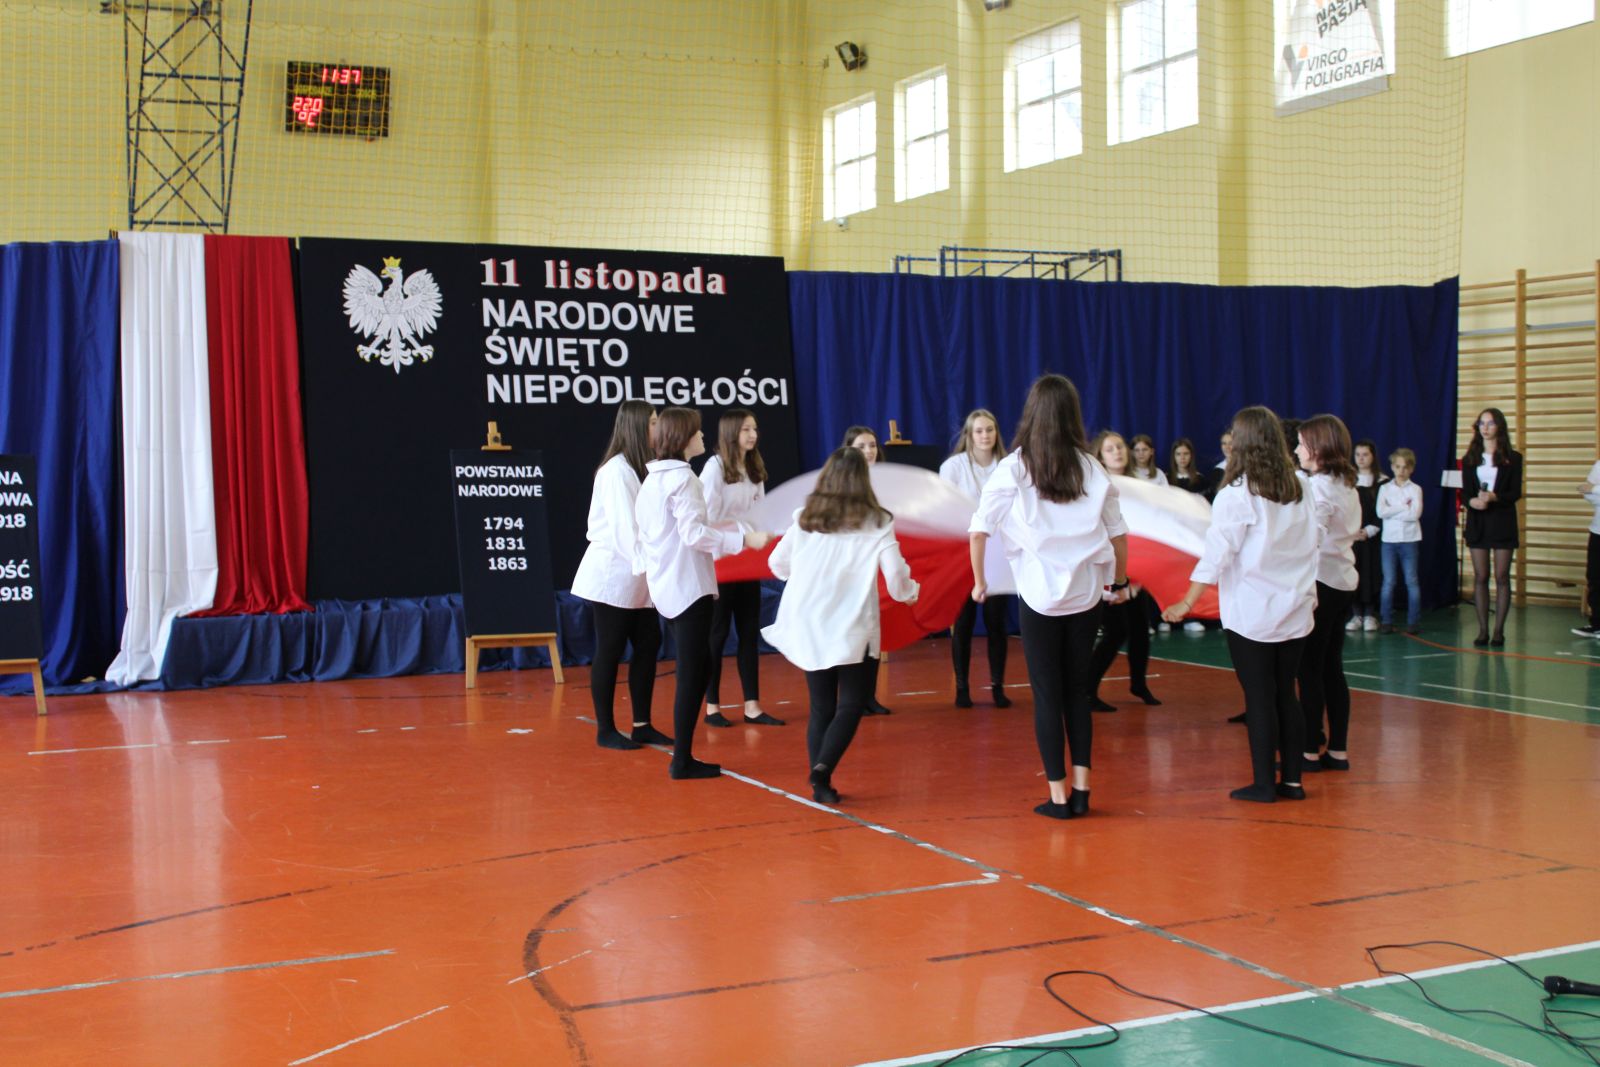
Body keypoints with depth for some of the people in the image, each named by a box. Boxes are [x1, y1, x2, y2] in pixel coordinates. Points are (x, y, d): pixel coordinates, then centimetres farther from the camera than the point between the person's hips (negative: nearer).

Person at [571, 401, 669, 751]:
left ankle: (642, 725, 15)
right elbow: (625, 529, -22)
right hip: (613, 575, -9)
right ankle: (605, 730, 7)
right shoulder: (616, 470, -15)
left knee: (648, 644, 8)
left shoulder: (640, 468, 13)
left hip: (636, 578, 9)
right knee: (610, 650, -1)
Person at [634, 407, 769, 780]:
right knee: (693, 673, -5)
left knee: (691, 671, 12)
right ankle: (682, 760, -3)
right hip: (688, 585, -9)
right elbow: (694, 533, -21)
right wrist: (744, 539, -19)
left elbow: (642, 528, 17)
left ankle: (683, 757, 14)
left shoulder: (653, 478, 14)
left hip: (665, 586, 9)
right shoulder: (682, 476, -14)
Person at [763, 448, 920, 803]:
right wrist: (910, 593, 15)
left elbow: (778, 564, 14)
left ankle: (821, 785, 7)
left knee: (821, 707, 12)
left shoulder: (805, 519, 4)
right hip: (853, 630, -3)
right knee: (851, 704, 8)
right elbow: (897, 580, -7)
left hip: (809, 628, 3)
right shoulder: (876, 523, -5)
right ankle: (823, 767, -14)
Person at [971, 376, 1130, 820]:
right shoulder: (1091, 468, 3)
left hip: (1040, 595, -2)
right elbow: (1118, 534, 5)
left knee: (1047, 694, 5)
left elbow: (979, 530, -7)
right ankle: (1081, 790, 12)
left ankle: (1058, 796, 6)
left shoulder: (1012, 469, -4)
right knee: (1077, 689, 13)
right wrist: (1119, 583, 19)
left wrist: (979, 581, 5)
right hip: (1086, 592, 3)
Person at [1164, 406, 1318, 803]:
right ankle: (1292, 780, 14)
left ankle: (1263, 784, 5)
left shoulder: (1238, 494, -12)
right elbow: (1308, 546, 11)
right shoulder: (1300, 489, 5)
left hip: (1251, 613, -5)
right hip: (1295, 609, 5)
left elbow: (1217, 553, -15)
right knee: (1286, 695, 11)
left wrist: (1187, 603, -10)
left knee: (1259, 698, 1)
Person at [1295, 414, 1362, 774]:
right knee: (1332, 668, 12)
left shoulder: (1317, 487, -14)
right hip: (1343, 581, 9)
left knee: (1310, 669, -3)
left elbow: (1310, 539, -20)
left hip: (1320, 582, -9)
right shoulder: (1347, 485, 13)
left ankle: (1311, 751, 1)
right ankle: (1338, 751, 14)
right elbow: (1349, 533, 14)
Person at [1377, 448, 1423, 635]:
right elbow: (1380, 512, -9)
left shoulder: (1415, 489, 2)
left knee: (1411, 581, 2)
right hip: (1389, 540, 1)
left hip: (1409, 540, -1)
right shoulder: (1385, 488, 6)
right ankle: (1387, 621, 7)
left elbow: (1415, 514, -12)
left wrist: (1392, 510, -10)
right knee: (1388, 582, 3)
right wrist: (1403, 508, -11)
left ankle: (1413, 621, 6)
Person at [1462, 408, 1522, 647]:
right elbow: (1464, 492, 4)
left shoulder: (1512, 458, 2)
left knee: (1502, 577, -2)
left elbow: (1516, 493, -4)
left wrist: (1493, 497, -22)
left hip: (1503, 522, -2)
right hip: (1477, 522, 2)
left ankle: (1499, 630, 1)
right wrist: (1473, 501, -19)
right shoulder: (1469, 459, 8)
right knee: (1480, 577, 2)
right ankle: (1482, 630, 5)